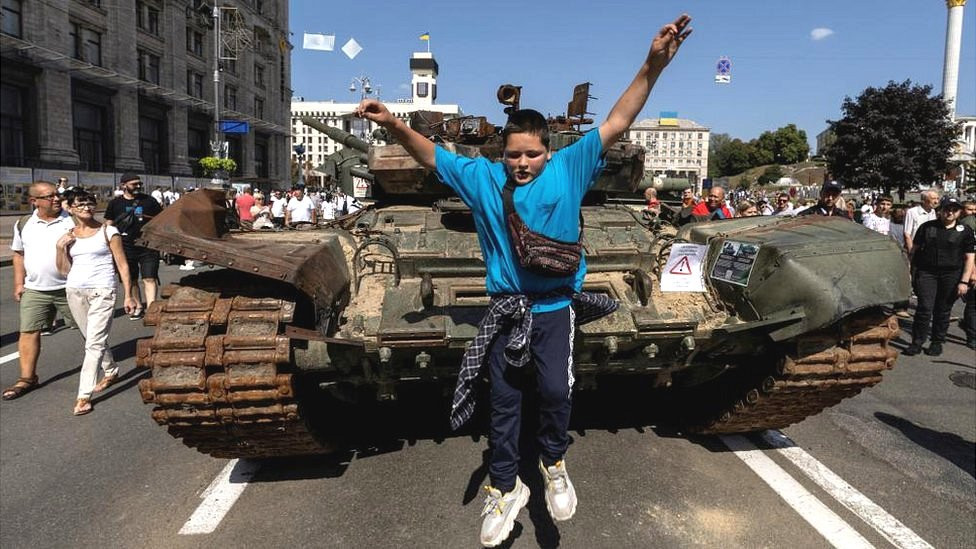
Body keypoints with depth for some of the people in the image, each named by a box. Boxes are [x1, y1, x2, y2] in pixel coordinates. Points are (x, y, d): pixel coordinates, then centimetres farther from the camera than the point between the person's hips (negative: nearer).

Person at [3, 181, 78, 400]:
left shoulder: (73, 220, -5)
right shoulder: (23, 224, 4)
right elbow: (19, 254, 14)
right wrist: (19, 283, 9)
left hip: (70, 287, -2)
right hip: (34, 290, 3)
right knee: (29, 332, 3)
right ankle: (27, 378, 14)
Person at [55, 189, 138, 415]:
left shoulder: (108, 231, -2)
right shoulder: (68, 236, 9)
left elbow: (122, 265, -2)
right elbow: (64, 270, 9)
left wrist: (128, 296, -6)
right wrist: (61, 248, -6)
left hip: (102, 291, -5)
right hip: (75, 291, 5)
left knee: (94, 343, -10)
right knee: (93, 339, 17)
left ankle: (84, 395, -9)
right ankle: (111, 372, 40)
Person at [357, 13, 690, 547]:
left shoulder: (569, 170, -3)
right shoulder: (482, 178, 1)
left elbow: (615, 124, -7)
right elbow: (432, 156, 8)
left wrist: (651, 67, -15)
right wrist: (394, 125, -6)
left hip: (555, 307, -1)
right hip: (504, 308, 2)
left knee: (556, 390, -10)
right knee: (504, 401, 10)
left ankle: (553, 464, 23)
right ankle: (505, 489, 28)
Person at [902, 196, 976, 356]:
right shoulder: (927, 227, 4)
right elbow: (915, 249, 9)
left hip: (951, 275, 0)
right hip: (926, 273, 0)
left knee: (943, 310, 8)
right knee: (924, 308, -6)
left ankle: (937, 342, 21)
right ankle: (917, 342, 0)